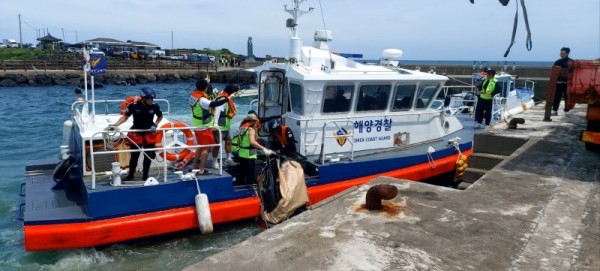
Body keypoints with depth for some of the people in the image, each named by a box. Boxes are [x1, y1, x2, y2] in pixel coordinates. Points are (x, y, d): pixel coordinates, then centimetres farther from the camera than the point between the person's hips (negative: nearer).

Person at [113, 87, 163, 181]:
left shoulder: (155, 107, -12)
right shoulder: (134, 106, -17)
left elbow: (160, 116, 7)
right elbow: (125, 116, -4)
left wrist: (155, 125, -7)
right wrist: (115, 125, -14)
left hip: (149, 134, 2)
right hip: (136, 134, -2)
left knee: (148, 156, 7)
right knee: (134, 156, 2)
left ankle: (145, 176, 21)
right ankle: (130, 176, 17)